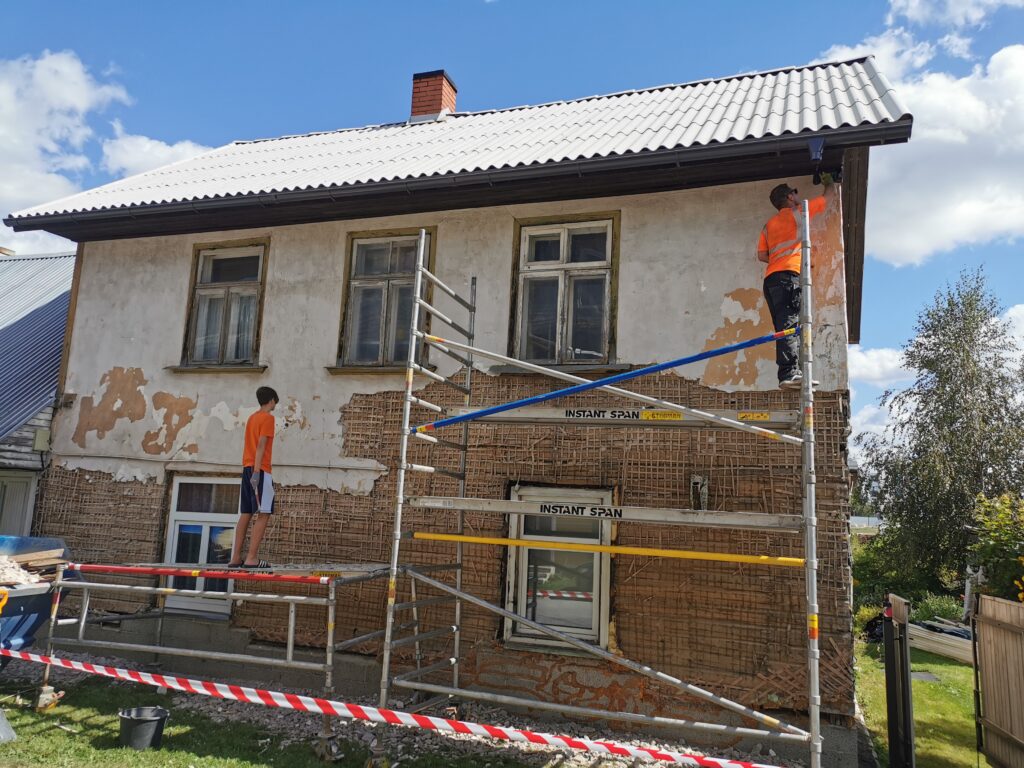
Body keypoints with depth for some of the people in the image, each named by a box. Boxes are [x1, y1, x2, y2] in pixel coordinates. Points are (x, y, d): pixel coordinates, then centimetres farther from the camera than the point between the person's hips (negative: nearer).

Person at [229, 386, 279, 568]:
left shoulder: (252, 417, 20)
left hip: (247, 468, 9)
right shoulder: (268, 417, -5)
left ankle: (235, 558, 5)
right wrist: (257, 471, -22)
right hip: (260, 470, -9)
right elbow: (261, 445, -15)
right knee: (264, 514, -10)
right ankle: (251, 558, -17)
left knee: (245, 514, 7)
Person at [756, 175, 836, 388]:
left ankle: (791, 373, -9)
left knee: (785, 327, 0)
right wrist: (829, 181, 47)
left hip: (771, 277, 7)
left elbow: (761, 255, 20)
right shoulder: (799, 212, 14)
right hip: (788, 274, -7)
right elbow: (829, 195, 28)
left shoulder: (769, 225, 28)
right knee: (790, 323, -19)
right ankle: (789, 373, -30)